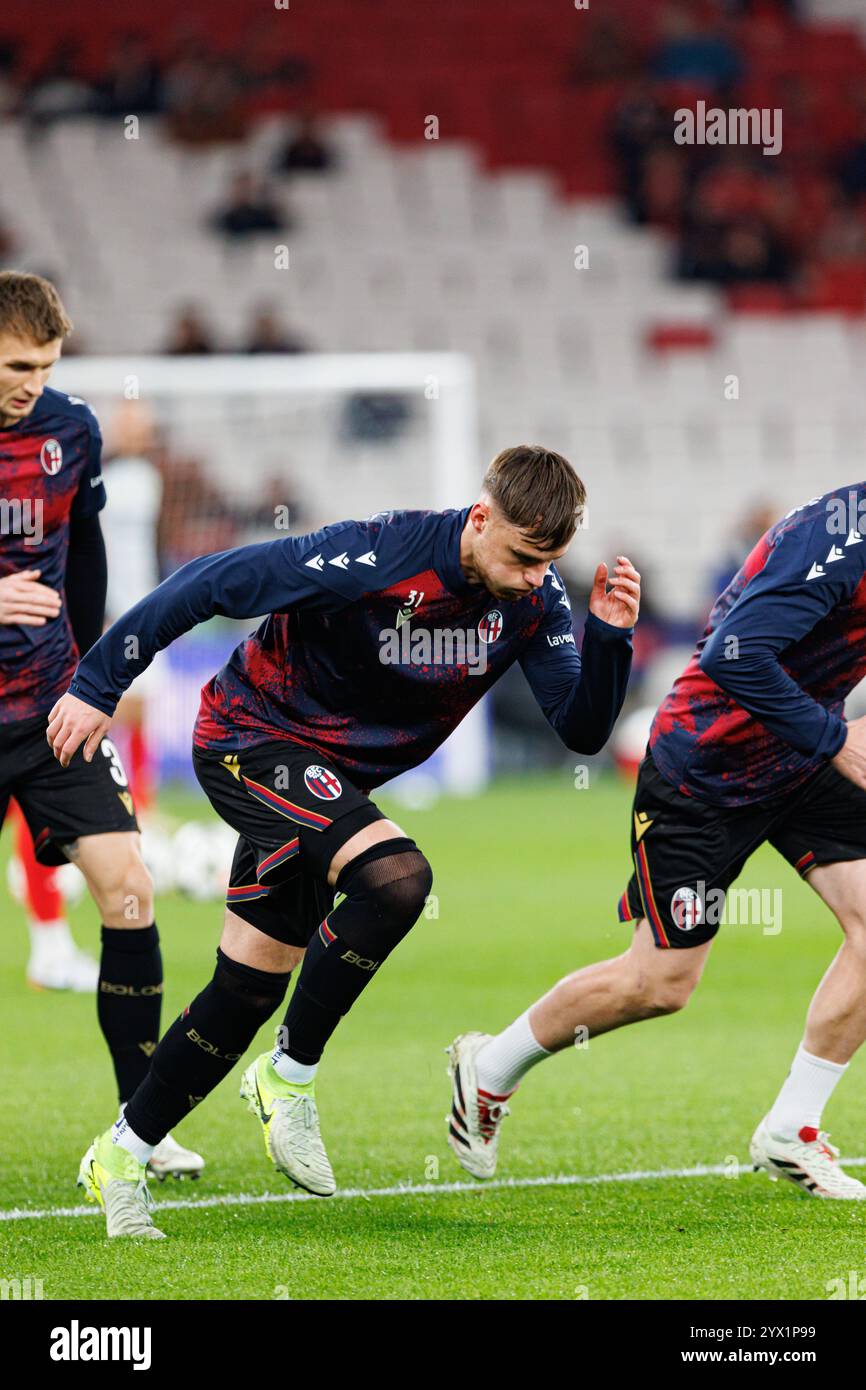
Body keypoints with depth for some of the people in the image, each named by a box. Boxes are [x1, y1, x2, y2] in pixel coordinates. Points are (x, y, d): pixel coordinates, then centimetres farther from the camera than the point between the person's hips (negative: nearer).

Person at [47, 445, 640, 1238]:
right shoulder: (371, 560, -30)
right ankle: (289, 1077, -12)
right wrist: (98, 687, -18)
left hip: (329, 779, 7)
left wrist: (609, 637, -27)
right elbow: (208, 584, -23)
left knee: (250, 990, 6)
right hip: (252, 739, -7)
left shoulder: (534, 598, -11)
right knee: (395, 877, -29)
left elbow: (581, 731, -8)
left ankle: (122, 1158, 19)